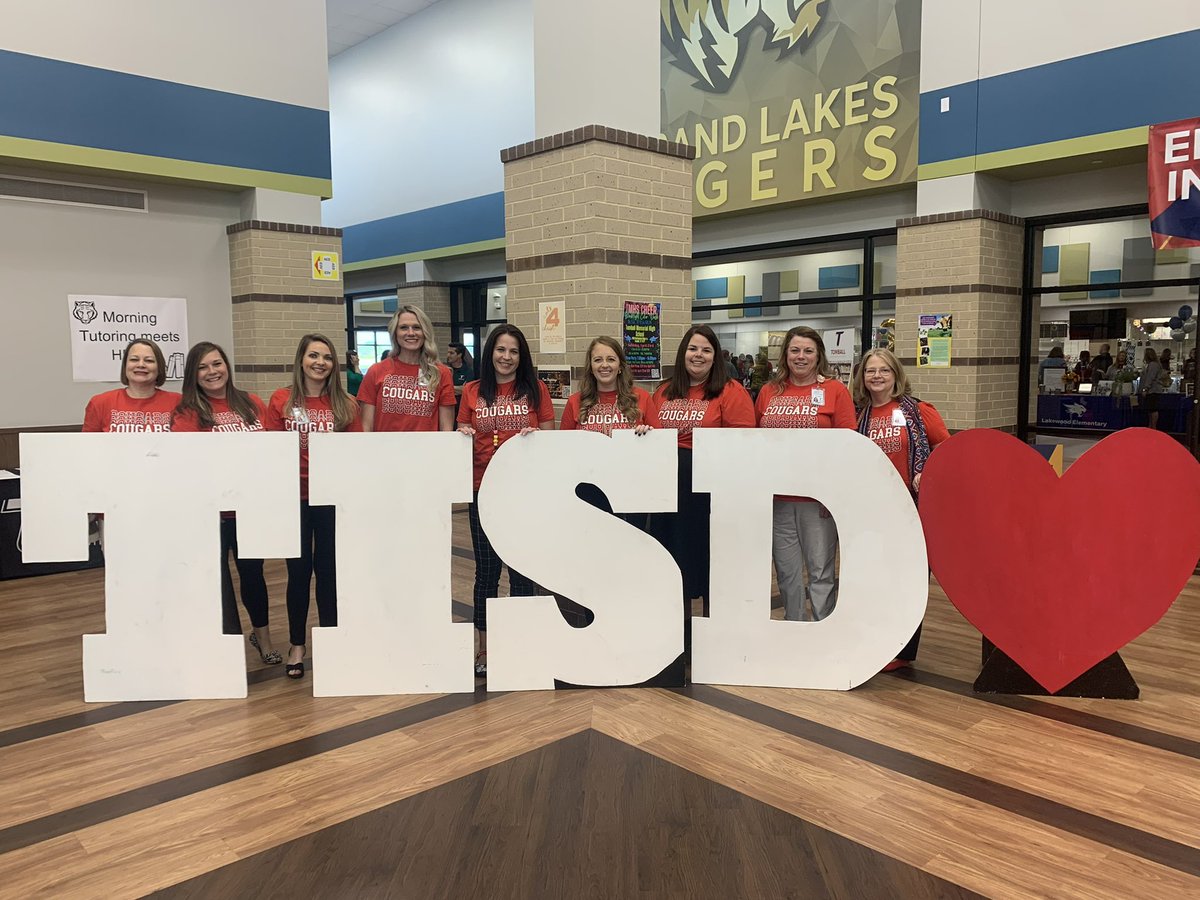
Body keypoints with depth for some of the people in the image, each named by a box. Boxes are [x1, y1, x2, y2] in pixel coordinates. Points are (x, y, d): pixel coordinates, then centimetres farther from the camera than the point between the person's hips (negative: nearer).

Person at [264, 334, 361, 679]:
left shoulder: (345, 403, 2)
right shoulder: (281, 400, 0)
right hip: (294, 497, -1)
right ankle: (297, 645, 22)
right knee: (299, 570, 7)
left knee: (329, 569, 10)